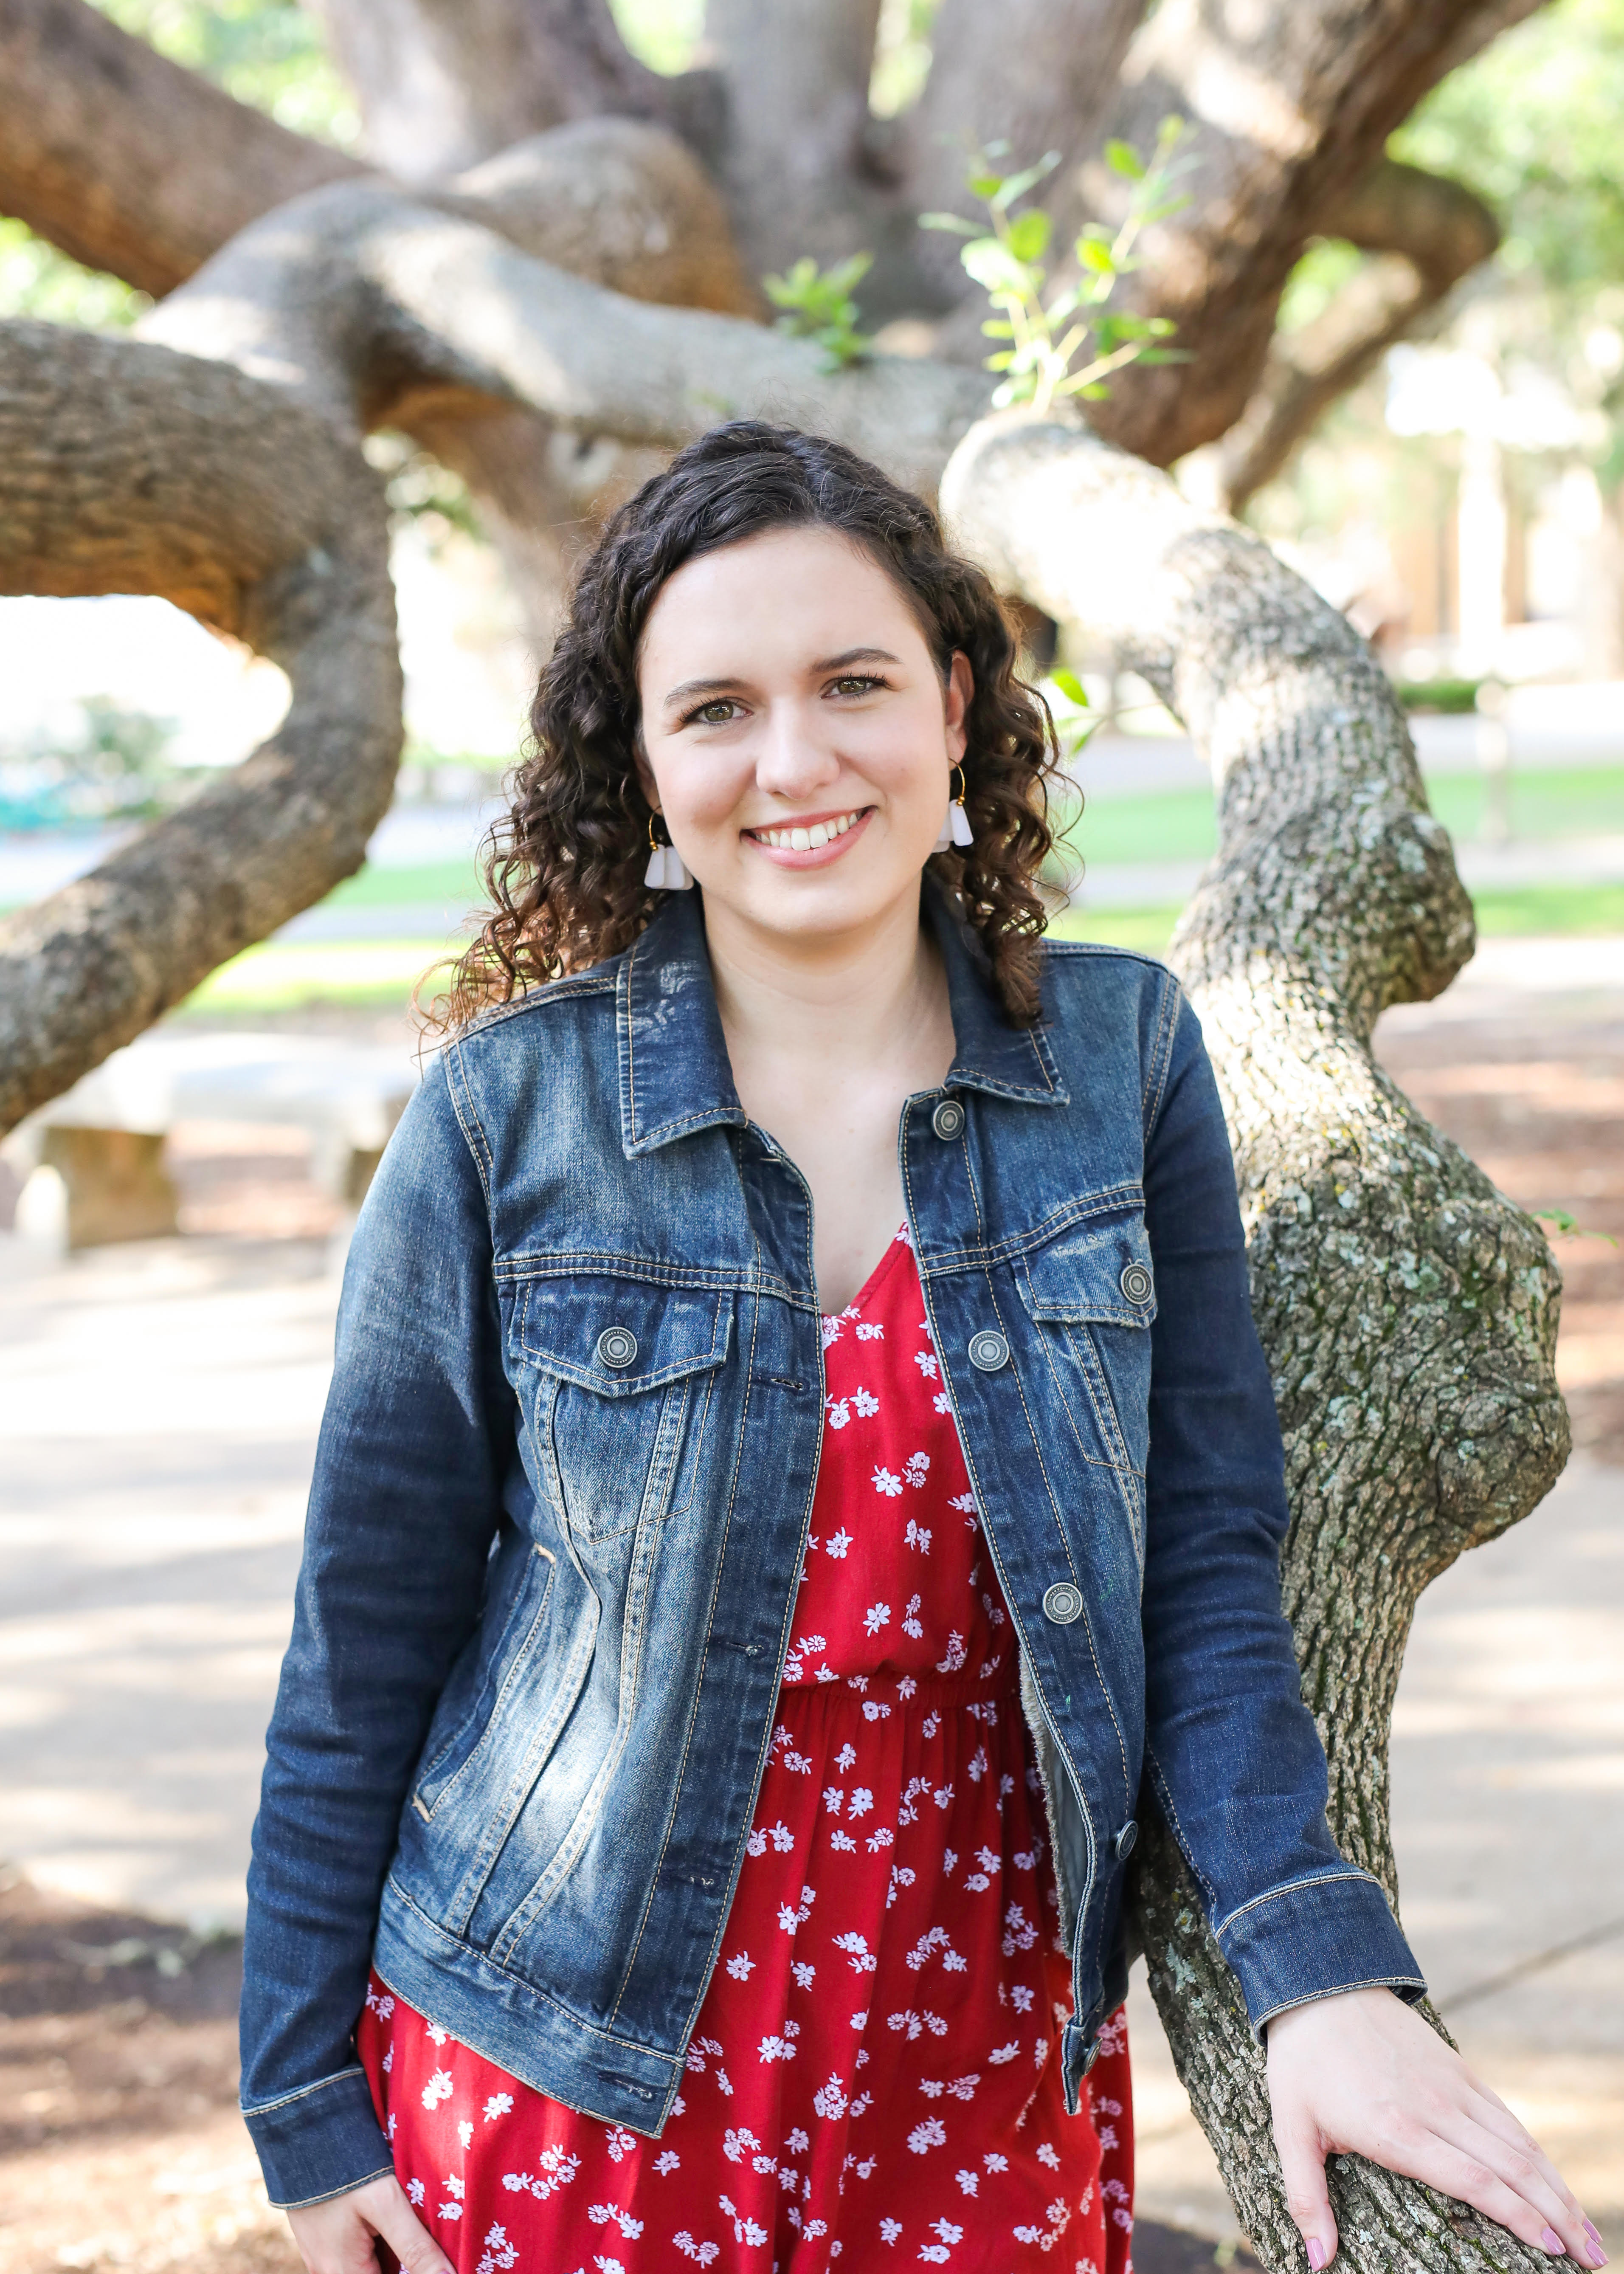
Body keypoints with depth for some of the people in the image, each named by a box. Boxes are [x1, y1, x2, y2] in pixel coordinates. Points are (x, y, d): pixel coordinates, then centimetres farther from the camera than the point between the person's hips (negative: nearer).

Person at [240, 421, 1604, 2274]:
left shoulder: (1121, 1059, -4)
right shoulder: (511, 1111, -9)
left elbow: (1206, 1571, -3)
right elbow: (368, 1637, -2)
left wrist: (1320, 1961, -17)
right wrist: (308, 2096, 0)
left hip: (996, 2074, 2)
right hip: (576, 2085, -1)